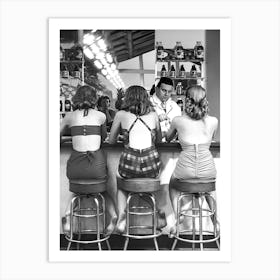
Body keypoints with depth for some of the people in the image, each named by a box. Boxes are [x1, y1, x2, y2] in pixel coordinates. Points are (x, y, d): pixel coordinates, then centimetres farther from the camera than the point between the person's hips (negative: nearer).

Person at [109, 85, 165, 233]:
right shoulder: (153, 115, 10)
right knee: (150, 182, 37)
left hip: (129, 164, -2)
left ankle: (121, 214, 12)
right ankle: (156, 214, 31)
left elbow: (111, 140, 15)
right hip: (151, 164, 2)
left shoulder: (121, 114, 6)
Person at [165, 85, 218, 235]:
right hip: (208, 171, 2)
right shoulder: (213, 121, 1)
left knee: (173, 185, 32)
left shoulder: (178, 120, -2)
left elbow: (167, 138, 18)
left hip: (185, 171, -1)